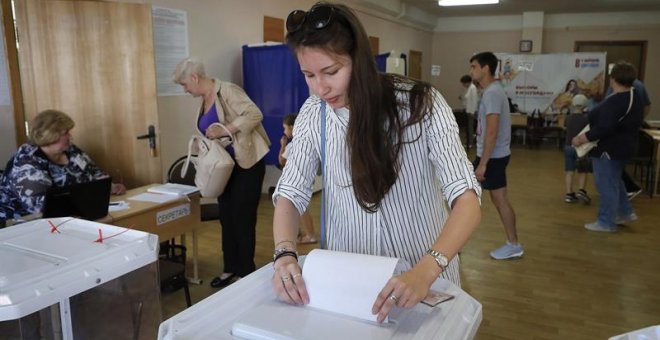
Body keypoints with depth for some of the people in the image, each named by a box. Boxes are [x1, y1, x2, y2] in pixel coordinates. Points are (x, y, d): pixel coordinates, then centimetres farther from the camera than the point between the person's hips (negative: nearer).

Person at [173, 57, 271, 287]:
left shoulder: (227, 91, -15)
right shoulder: (204, 100, 10)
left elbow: (255, 114, -26)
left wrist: (224, 130, -27)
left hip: (247, 164, -9)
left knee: (242, 218, -2)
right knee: (226, 217, 13)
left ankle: (246, 272, 12)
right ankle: (231, 268, 26)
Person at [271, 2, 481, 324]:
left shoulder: (420, 103, -19)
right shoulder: (312, 114, -9)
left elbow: (467, 201, -23)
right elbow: (291, 193, -6)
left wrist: (426, 271, -39)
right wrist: (285, 254, -25)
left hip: (423, 274, -2)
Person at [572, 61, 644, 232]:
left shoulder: (615, 101, -27)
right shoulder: (634, 97, 7)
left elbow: (604, 128, -33)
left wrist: (583, 138, -25)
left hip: (609, 148, -11)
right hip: (622, 146, 11)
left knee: (606, 185, 0)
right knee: (614, 181, 26)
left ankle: (606, 223, 10)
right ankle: (626, 212, 34)